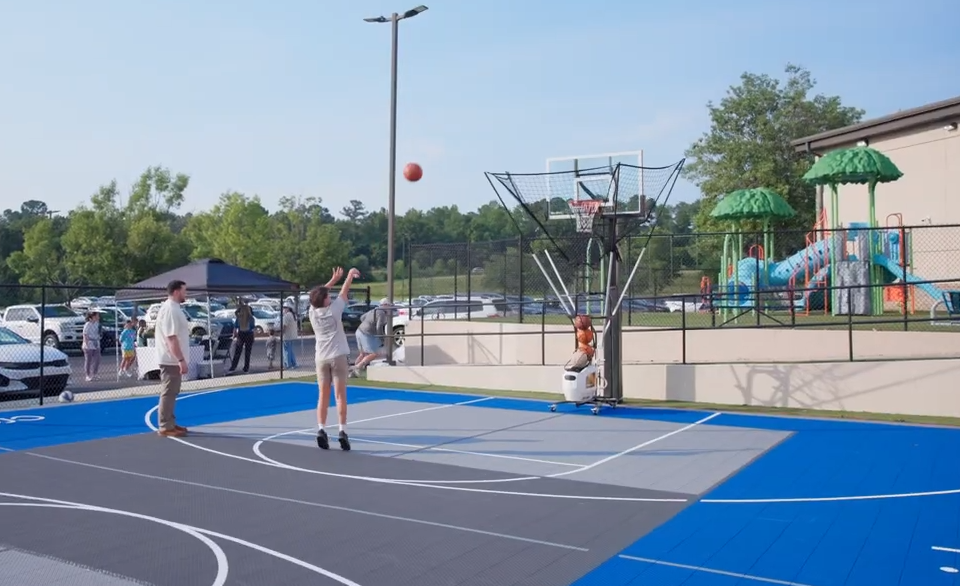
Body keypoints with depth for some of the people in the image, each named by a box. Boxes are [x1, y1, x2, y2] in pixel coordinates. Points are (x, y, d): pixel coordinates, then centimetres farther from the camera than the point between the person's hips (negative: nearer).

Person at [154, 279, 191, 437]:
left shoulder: (172, 308, 14)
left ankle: (169, 423, 23)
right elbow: (171, 337, -25)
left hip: (172, 359, 10)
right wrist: (181, 360, -26)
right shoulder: (170, 310, -19)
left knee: (171, 393, 15)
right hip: (172, 360, -10)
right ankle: (165, 427, 0)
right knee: (168, 393, -5)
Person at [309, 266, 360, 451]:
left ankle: (321, 430, -3)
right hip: (338, 357, -4)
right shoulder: (334, 309, -8)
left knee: (323, 396, 7)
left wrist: (334, 279, 27)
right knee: (340, 395, -3)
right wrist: (351, 274, 22)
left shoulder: (312, 312, 2)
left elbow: (319, 293, 19)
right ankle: (342, 431, -8)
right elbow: (344, 292, 6)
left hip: (322, 358, 4)